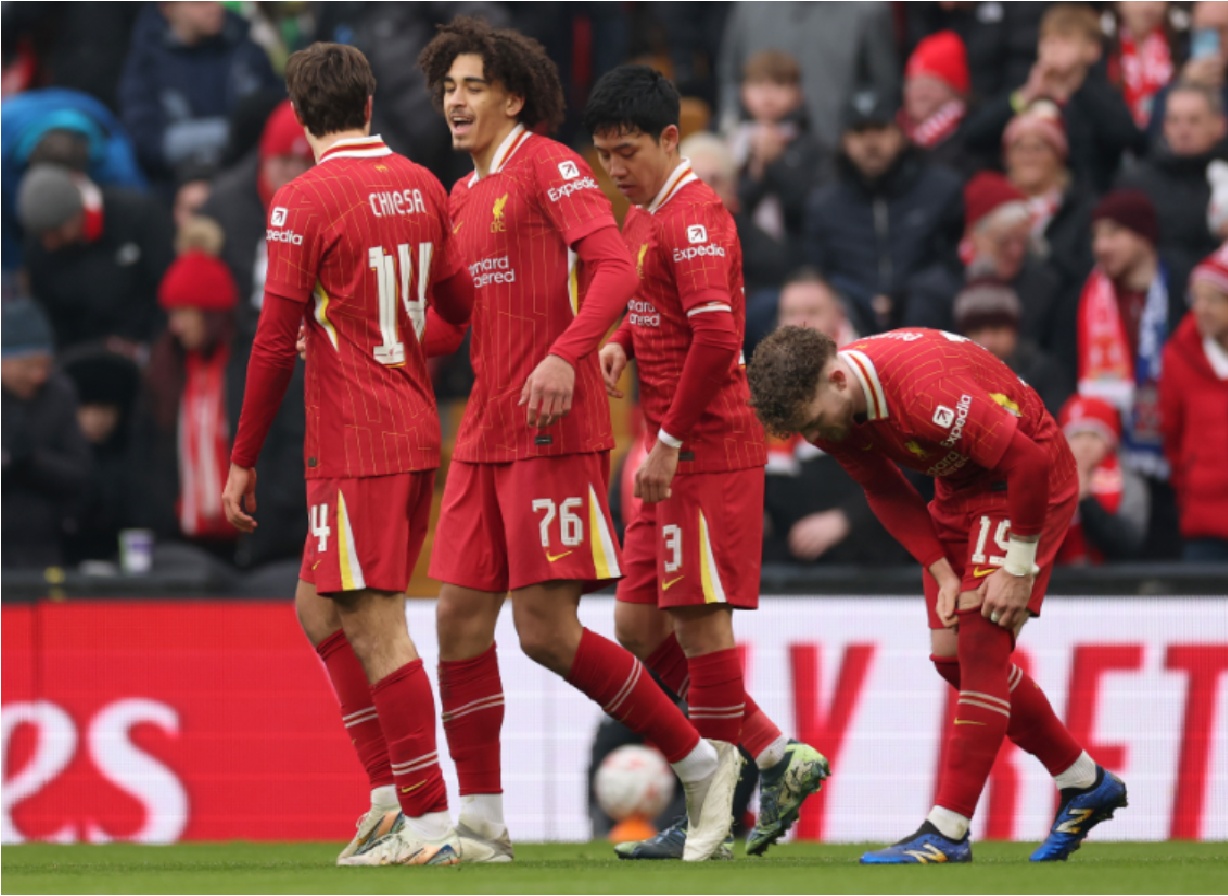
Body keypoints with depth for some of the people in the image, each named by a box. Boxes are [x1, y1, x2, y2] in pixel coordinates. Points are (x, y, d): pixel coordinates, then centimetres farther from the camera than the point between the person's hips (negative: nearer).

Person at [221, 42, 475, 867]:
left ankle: (429, 822, -9)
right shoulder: (421, 187, 8)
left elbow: (276, 342, -11)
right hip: (416, 434, 8)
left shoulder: (304, 202, -11)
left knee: (375, 629, -6)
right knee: (320, 609, 18)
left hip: (355, 448, -8)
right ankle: (391, 792, 15)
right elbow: (461, 303, 18)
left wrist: (243, 461, -6)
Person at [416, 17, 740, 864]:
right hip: (485, 436, 8)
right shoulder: (464, 196, 19)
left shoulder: (549, 166, -7)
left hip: (553, 433, -8)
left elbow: (614, 267, -18)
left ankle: (702, 764, 3)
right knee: (460, 618, 3)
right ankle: (481, 820, 9)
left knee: (546, 630, -10)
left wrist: (567, 356, -32)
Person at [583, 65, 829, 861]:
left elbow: (717, 337, -23)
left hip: (709, 451, -10)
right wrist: (621, 343, 8)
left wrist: (670, 443, -20)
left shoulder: (694, 218, -14)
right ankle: (775, 757, 14)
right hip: (672, 456, 10)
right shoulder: (643, 217, 16)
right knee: (638, 625, 9)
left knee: (699, 622, -6)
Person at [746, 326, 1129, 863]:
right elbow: (886, 493, 4)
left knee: (980, 644, -17)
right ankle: (1085, 784, 21)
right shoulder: (829, 410, -10)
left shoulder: (928, 390, -36)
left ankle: (948, 830, -17)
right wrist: (943, 573, -7)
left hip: (1029, 479, -9)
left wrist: (1018, 570, -24)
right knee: (950, 654, 6)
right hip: (960, 487, 9)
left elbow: (1028, 461, -32)